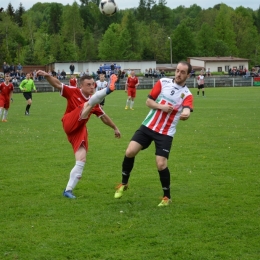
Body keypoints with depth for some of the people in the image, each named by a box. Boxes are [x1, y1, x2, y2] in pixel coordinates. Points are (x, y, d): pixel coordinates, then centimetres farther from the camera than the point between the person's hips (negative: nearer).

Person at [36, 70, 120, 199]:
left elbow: (103, 116, 27)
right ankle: (108, 89, -51)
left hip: (80, 130, 5)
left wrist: (115, 128, 32)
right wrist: (47, 76, -25)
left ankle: (68, 190, 0)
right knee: (89, 105, -24)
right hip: (70, 124, -5)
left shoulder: (94, 103, 15)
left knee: (81, 161, -7)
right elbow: (57, 84, -7)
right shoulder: (73, 92, 2)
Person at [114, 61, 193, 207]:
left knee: (161, 164, -13)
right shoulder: (163, 82, 1)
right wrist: (161, 106, -16)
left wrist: (185, 114, -51)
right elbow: (149, 101, 4)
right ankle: (124, 184, 16)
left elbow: (187, 111, -26)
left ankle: (167, 197, 10)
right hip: (148, 126, 3)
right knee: (130, 152, -10)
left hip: (166, 133, -2)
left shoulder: (187, 95, -6)